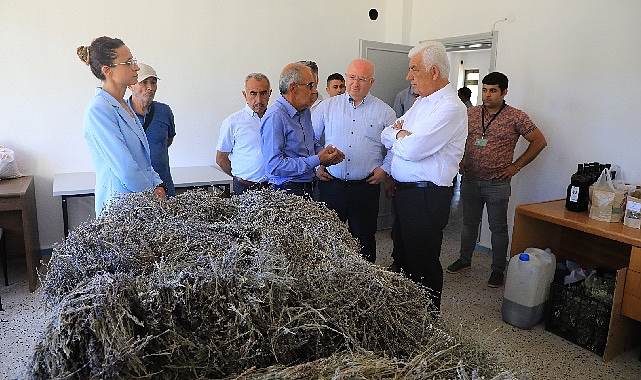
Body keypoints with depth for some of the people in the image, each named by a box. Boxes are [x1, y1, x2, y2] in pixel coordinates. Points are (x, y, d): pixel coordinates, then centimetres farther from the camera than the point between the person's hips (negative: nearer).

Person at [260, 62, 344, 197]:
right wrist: (317, 160, -22)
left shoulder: (305, 112, 10)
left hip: (307, 187, 8)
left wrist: (327, 153, -1)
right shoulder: (274, 117, -19)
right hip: (286, 191, -8)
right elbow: (274, 166, -25)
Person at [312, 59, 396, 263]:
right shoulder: (328, 106, 7)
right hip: (331, 184, 1)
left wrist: (384, 169, -1)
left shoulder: (384, 112, 5)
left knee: (364, 241, 9)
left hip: (366, 187, -1)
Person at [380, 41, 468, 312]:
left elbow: (411, 149, -25)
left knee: (422, 264, 4)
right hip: (404, 191, 9)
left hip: (426, 197, -9)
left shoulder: (450, 108, -17)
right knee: (402, 256, 19)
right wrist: (401, 133, -10)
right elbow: (386, 136, 12)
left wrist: (397, 134, -5)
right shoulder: (421, 102, 14)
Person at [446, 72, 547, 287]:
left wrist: (516, 166, -6)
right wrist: (460, 161, 6)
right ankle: (465, 259, 33)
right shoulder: (471, 114, 4)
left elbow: (539, 141, -2)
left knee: (498, 228, 7)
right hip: (469, 180, 4)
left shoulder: (516, 117, -7)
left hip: (497, 183, -3)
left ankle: (498, 270, 21)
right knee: (469, 223, 16)